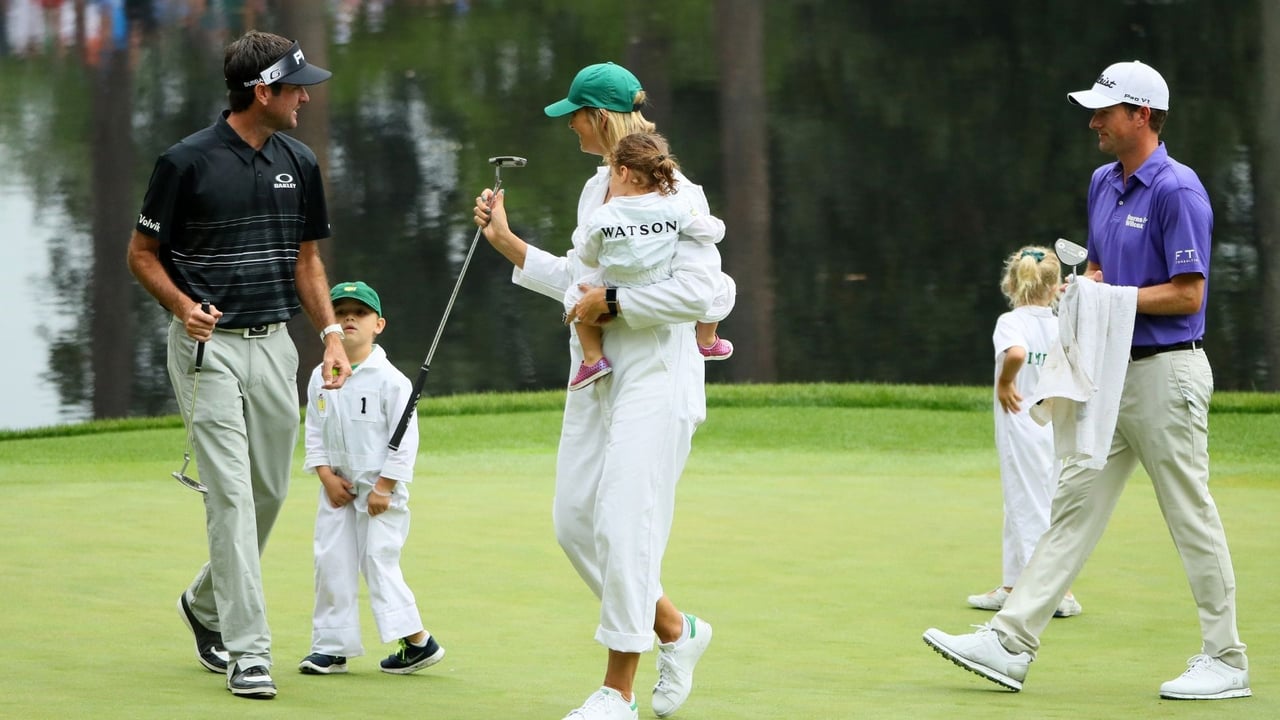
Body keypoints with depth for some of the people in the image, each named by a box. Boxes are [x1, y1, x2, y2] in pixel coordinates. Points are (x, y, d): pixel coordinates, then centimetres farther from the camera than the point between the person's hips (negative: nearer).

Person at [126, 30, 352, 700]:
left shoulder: (298, 163, 7)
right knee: (232, 492, -11)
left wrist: (332, 332, 4)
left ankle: (205, 603, 34)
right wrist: (184, 307, -19)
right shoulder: (187, 162, -10)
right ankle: (249, 651, -12)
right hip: (209, 344, -6)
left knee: (269, 490, 10)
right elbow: (142, 253, -2)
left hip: (274, 344, 6)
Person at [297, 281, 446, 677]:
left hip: (380, 490, -5)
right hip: (337, 489, 5)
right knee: (331, 563, 3)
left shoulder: (390, 380, -10)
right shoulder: (321, 378, 5)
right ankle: (331, 646, 10)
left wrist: (384, 487, -14)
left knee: (378, 562, -8)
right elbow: (314, 432, 9)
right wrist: (326, 475, -4)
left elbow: (405, 438, -11)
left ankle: (418, 641, 2)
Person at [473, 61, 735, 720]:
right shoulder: (595, 189, 14)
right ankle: (674, 631, 24)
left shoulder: (672, 192, -13)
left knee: (623, 523, -10)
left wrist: (612, 303, -17)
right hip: (597, 376, 9)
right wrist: (506, 241, 20)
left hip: (655, 376, -9)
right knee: (575, 521, 7)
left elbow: (698, 289, -21)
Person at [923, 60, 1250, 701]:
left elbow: (1187, 293, -18)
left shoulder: (1178, 190, -15)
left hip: (1166, 372, -9)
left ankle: (1226, 661, 7)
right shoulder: (1103, 184, 12)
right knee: (1075, 504, 5)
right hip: (1112, 371, 9)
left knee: (1191, 516, -2)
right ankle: (1009, 644, 2)